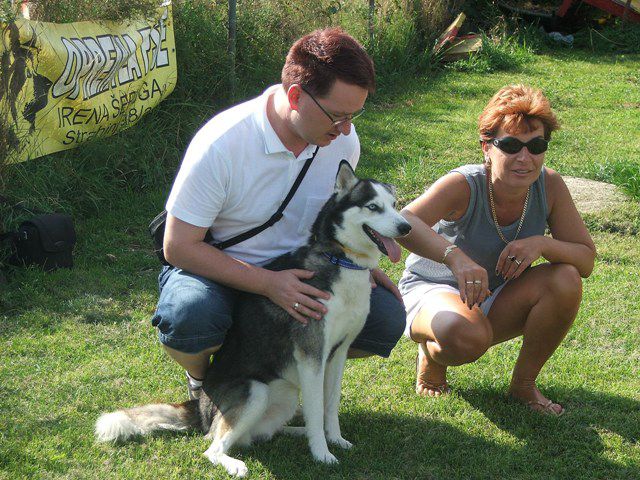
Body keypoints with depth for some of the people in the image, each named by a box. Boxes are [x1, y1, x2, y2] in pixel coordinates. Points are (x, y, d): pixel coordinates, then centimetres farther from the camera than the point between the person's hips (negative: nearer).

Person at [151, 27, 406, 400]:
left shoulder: (343, 140, -9)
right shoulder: (221, 145, -26)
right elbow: (179, 247, -22)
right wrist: (269, 285, -31)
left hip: (297, 274, 5)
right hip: (218, 269, -4)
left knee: (387, 319, -16)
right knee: (189, 317, -39)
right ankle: (203, 377, -1)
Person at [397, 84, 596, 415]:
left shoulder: (549, 185, -13)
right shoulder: (464, 186, -26)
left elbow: (586, 259, -9)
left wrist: (542, 244, -30)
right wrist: (455, 256, -60)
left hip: (493, 303, 5)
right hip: (431, 290, -5)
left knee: (566, 281, -22)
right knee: (468, 337, -39)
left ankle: (524, 384, -2)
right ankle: (430, 353, 1)